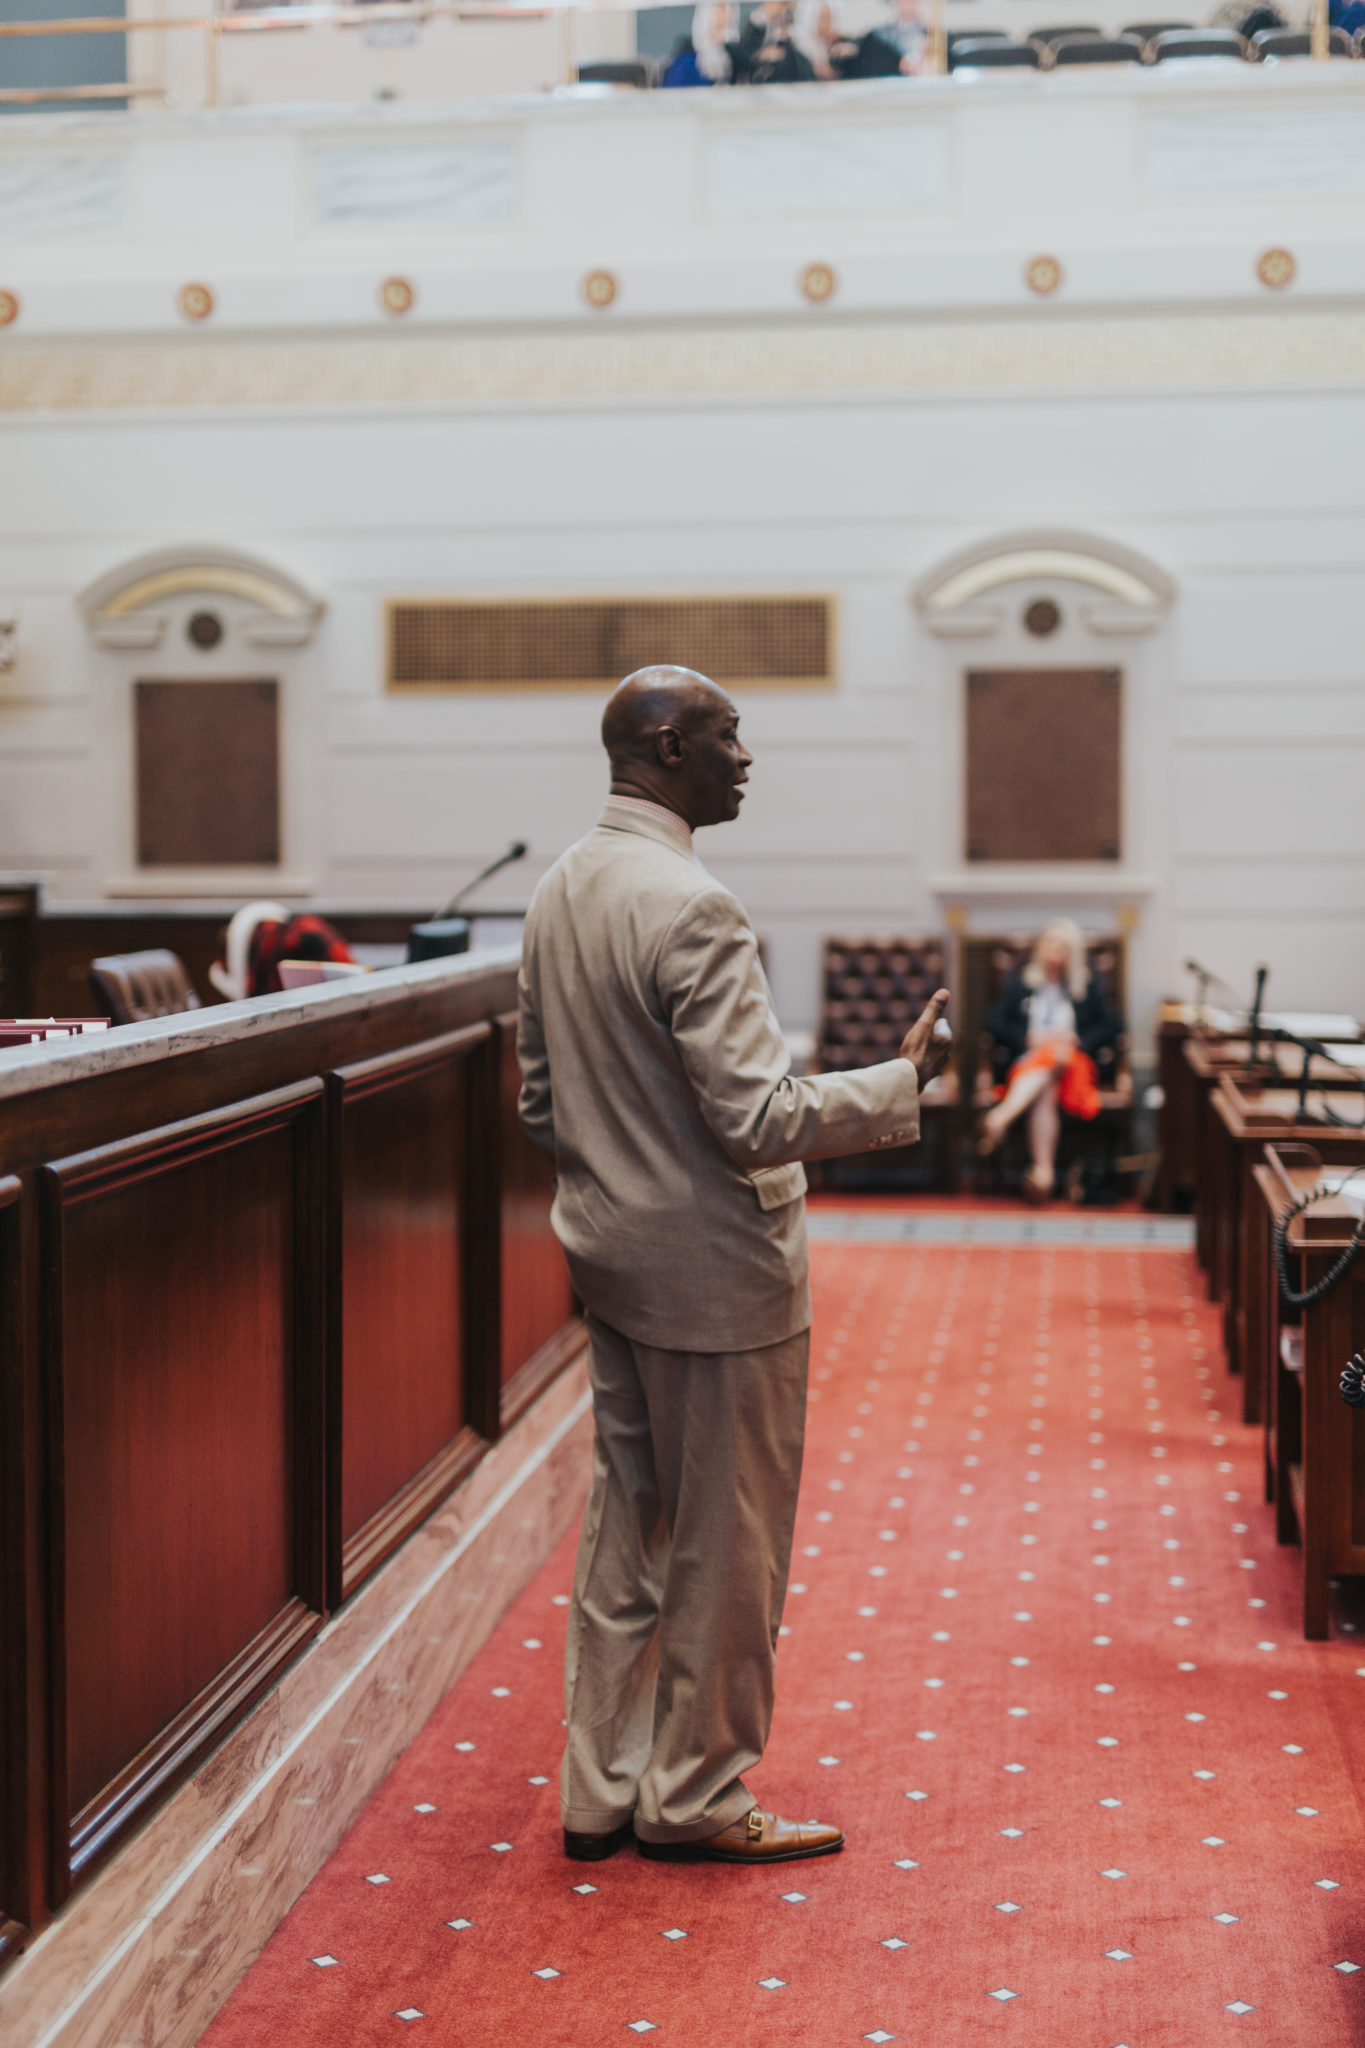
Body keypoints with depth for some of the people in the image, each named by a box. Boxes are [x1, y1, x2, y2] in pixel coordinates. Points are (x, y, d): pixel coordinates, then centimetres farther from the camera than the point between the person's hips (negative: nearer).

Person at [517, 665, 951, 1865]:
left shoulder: (558, 893, 7)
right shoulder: (692, 910, -22)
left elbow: (542, 1102, 14)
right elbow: (756, 1122, -24)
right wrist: (907, 1079, -14)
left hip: (611, 1259, 9)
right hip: (716, 1272, -9)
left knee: (628, 1529, 17)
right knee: (723, 1544, 6)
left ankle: (602, 1788, 26)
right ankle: (695, 1798, 20)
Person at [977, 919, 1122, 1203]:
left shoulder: (1088, 986, 21)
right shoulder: (1019, 983, 21)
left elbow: (1113, 1025, 12)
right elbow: (995, 1023, 11)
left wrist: (1079, 1039, -6)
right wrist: (1027, 1038, -7)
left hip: (1072, 1060, -1)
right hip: (1027, 1060, 1)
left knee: (1051, 1055, -40)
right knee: (1044, 1091, -38)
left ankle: (1001, 1117, -64)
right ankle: (1043, 1171, -53)